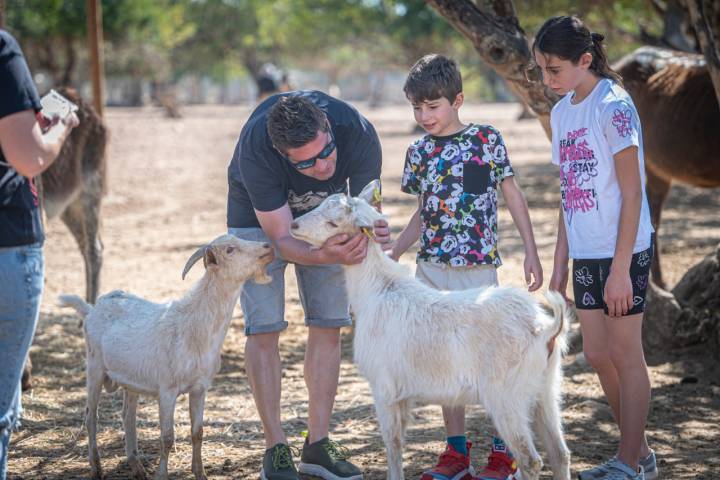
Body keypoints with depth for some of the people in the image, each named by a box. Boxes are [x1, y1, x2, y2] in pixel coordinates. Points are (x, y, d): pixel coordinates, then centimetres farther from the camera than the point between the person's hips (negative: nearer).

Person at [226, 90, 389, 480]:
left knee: (328, 324, 0)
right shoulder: (255, 149, -40)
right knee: (264, 326, -11)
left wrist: (373, 232, -43)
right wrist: (327, 257, -51)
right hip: (260, 218, -3)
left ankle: (317, 445, 7)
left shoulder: (358, 133, -34)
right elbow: (282, 239, -32)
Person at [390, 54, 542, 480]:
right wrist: (392, 253, 7)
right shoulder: (420, 152, 8)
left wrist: (531, 252, -2)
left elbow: (513, 195, 1)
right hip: (432, 267, 5)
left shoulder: (486, 139, -3)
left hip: (478, 266, -4)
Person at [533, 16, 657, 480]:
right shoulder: (562, 112, 10)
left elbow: (632, 192, -14)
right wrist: (560, 262, 15)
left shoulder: (613, 106, -13)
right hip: (585, 254, 8)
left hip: (622, 251, -8)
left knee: (625, 353, 1)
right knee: (597, 353, 12)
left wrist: (620, 268, -17)